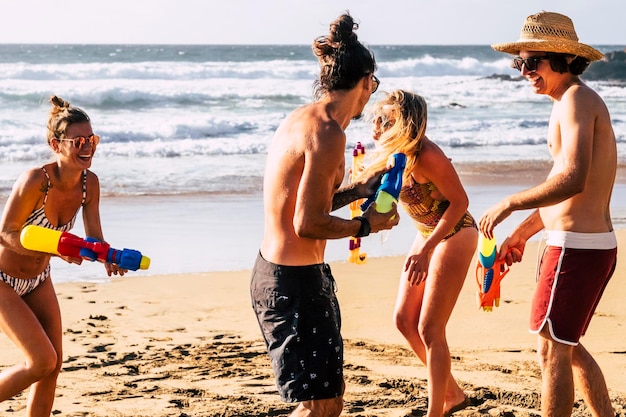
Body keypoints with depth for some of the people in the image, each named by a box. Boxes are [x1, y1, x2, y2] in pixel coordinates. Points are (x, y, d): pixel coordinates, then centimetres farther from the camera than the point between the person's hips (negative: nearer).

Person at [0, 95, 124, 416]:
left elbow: (94, 239, -3)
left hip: (38, 280, 7)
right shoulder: (35, 181, -30)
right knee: (42, 361, -14)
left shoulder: (89, 183, -10)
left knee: (53, 364, 5)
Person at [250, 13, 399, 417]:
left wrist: (354, 191, 20)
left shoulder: (300, 119, 10)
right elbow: (308, 224, -23)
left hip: (273, 272, 10)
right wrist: (366, 225, -8)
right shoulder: (328, 133, -19)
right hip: (295, 282, -10)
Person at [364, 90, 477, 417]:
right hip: (428, 235, 9)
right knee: (404, 319, 10)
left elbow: (459, 201, -24)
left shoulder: (426, 155, -28)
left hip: (455, 236, -9)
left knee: (429, 329, -7)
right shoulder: (391, 152, -4)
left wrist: (426, 250, -26)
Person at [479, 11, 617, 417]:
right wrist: (523, 233, 24)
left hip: (576, 247, -10)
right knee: (567, 346, 20)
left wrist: (510, 203, -19)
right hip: (596, 244, 10)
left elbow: (573, 179, -28)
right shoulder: (580, 100, 17)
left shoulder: (576, 100, -14)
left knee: (553, 351, -2)